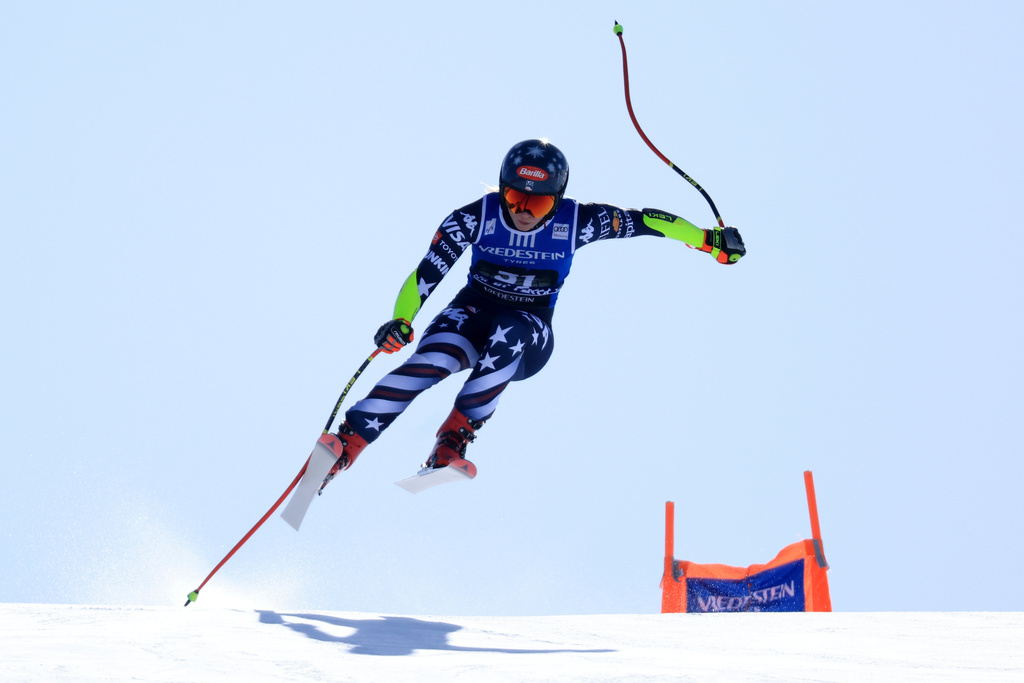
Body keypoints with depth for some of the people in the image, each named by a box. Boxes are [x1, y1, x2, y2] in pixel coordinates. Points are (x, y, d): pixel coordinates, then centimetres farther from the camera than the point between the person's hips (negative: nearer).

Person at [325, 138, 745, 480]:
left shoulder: (575, 222, -15)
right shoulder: (476, 218, -16)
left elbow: (643, 220, -8)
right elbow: (426, 275, -17)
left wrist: (709, 239, -8)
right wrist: (400, 322, -33)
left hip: (530, 335, 0)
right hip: (472, 315, 0)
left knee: (509, 333, -38)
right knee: (433, 360, -34)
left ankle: (454, 439, -35)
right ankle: (348, 442, -38)